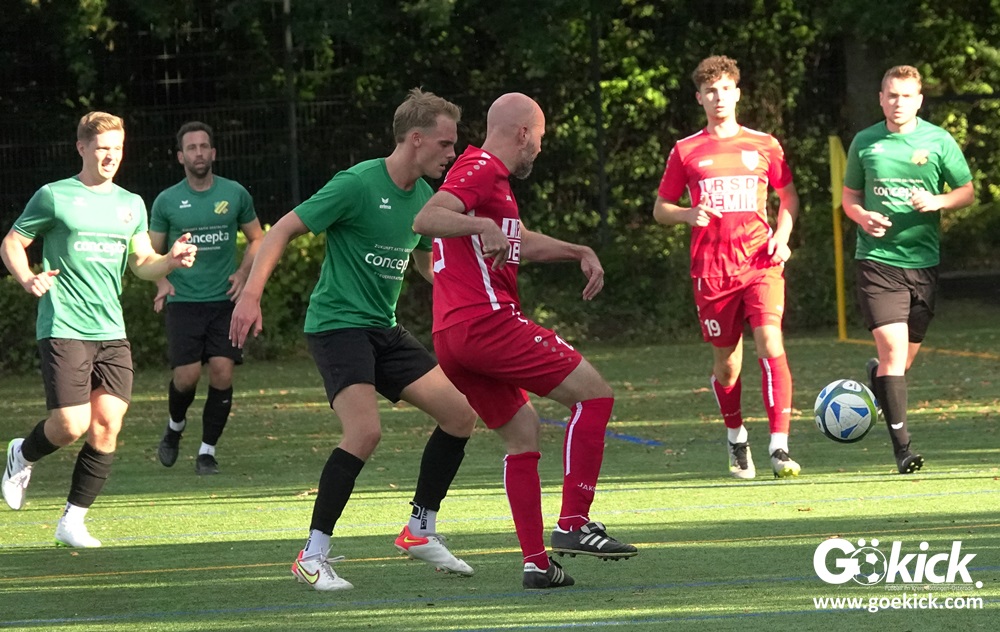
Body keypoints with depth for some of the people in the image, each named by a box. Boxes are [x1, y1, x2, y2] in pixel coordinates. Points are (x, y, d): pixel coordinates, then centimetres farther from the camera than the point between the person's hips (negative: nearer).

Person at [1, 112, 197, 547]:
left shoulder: (131, 204, 14)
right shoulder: (55, 197, -1)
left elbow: (142, 263, 17)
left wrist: (171, 261, -4)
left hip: (111, 332, 5)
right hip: (64, 328, -5)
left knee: (107, 428, -5)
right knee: (71, 425, -11)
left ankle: (72, 521, 7)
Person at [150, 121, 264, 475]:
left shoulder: (235, 194, 4)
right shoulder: (166, 201, 2)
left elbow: (257, 239, 16)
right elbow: (152, 252, 11)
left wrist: (243, 273, -1)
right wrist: (162, 281, -9)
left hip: (224, 300, 1)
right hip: (183, 301, -1)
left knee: (222, 373, -11)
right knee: (187, 376, -12)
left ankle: (207, 451, 3)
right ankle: (175, 425, 21)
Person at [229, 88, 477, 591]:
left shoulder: (424, 197, 8)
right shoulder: (359, 184, -16)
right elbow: (284, 230, -14)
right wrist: (251, 294, -23)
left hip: (384, 330, 8)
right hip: (337, 323, -8)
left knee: (461, 413, 1)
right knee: (365, 431, -25)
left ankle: (421, 531, 17)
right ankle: (313, 556, -14)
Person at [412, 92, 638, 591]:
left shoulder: (488, 174, 26)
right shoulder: (483, 168, -6)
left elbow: (521, 243, 42)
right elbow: (425, 219, -23)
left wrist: (579, 252, 37)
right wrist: (481, 226, -38)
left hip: (450, 338, 10)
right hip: (487, 320, -10)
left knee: (522, 433, 16)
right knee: (593, 392, -5)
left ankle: (536, 563, 9)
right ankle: (573, 524, -11)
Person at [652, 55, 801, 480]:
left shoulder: (763, 146, 9)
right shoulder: (686, 152, 7)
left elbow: (788, 196, 20)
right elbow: (660, 209, 12)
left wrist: (782, 236, 2)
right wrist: (689, 215, -9)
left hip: (760, 263, -1)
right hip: (712, 269, 1)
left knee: (770, 344, -19)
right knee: (726, 362, 7)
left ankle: (779, 448, -22)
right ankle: (736, 439, 32)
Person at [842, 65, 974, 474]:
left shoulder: (938, 141, 3)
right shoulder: (865, 143, 5)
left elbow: (967, 192, 9)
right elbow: (849, 195, 15)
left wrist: (937, 202, -12)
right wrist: (862, 216, -7)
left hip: (923, 260, 2)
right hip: (877, 260, -2)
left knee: (906, 356, 9)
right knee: (893, 348, -15)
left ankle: (876, 375, 46)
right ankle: (901, 444, -15)